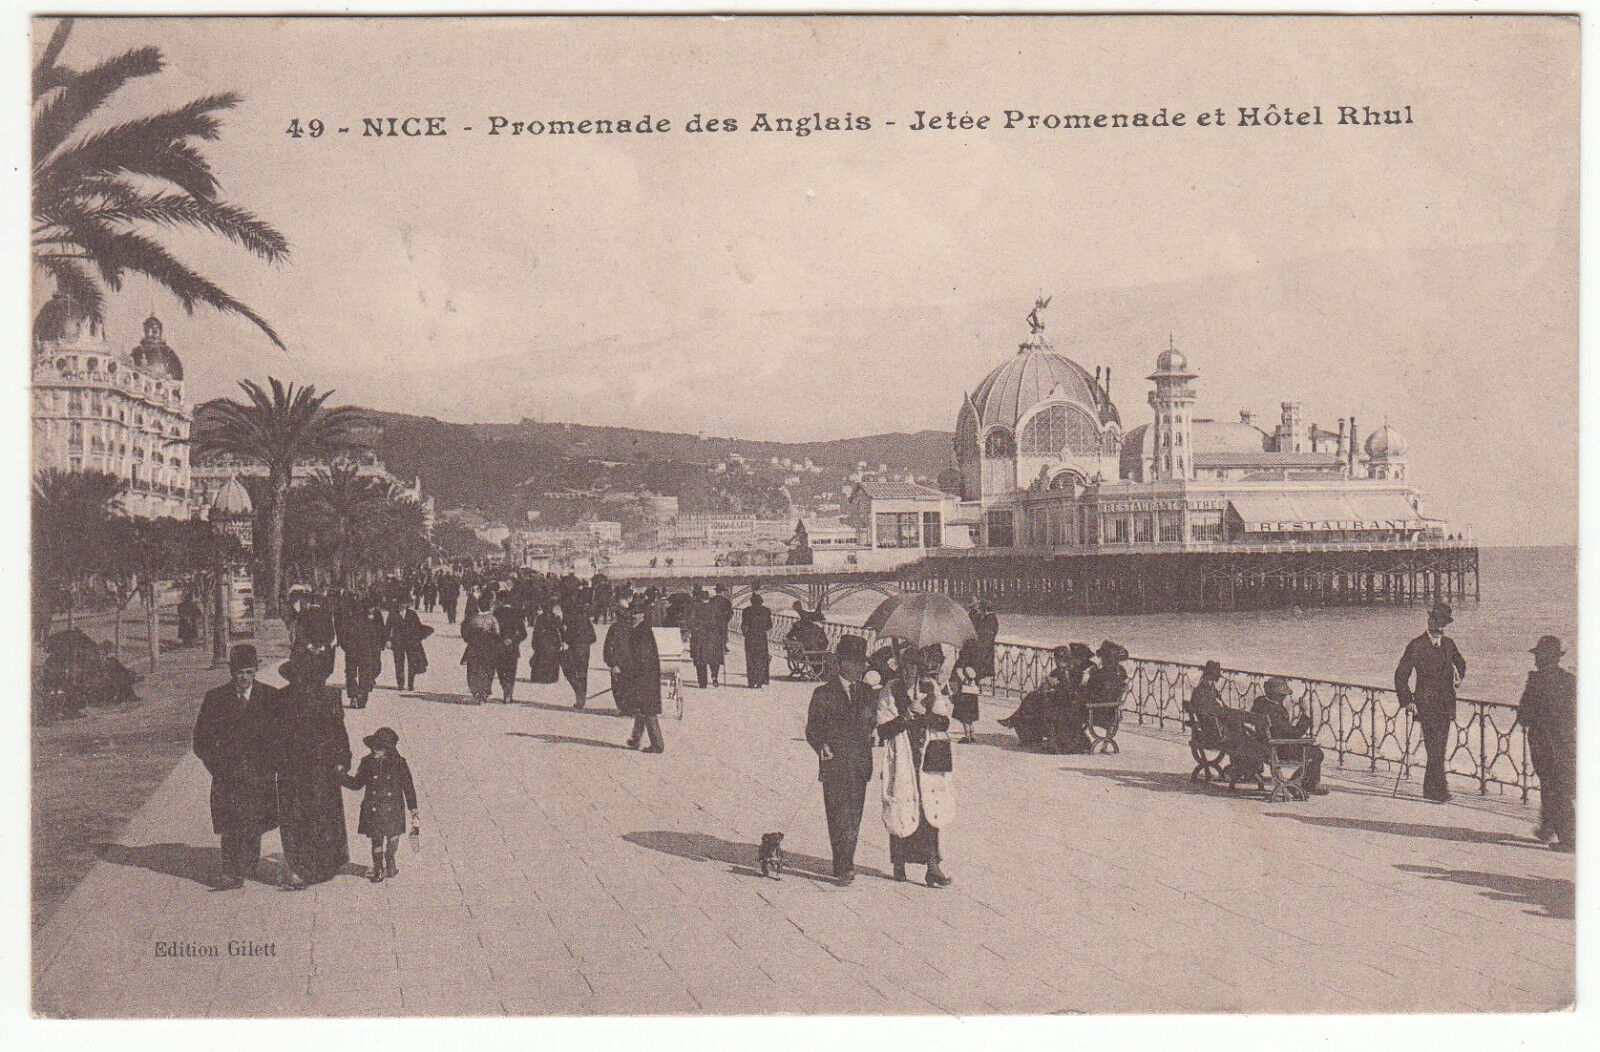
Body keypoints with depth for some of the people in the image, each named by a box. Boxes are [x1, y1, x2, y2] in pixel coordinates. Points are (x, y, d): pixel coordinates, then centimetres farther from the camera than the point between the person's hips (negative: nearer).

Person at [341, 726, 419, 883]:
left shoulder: (398, 763, -7)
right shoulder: (367, 762, -1)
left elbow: (408, 787, 0)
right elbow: (357, 783, 12)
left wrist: (413, 812, 0)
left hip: (393, 810, -1)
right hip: (372, 810, 1)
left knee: (393, 838, 9)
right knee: (376, 840, 4)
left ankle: (390, 864, 33)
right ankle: (378, 869, 20)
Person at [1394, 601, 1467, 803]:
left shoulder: (1448, 644, 12)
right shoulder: (1416, 646, -5)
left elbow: (1460, 663, 33)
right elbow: (1401, 675, -3)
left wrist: (1458, 675, 11)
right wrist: (1407, 702, -9)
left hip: (1446, 705, 6)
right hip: (1426, 705, -5)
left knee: (1440, 750, 7)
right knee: (1435, 749, -12)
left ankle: (1430, 789, 16)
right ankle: (1439, 790, -11)